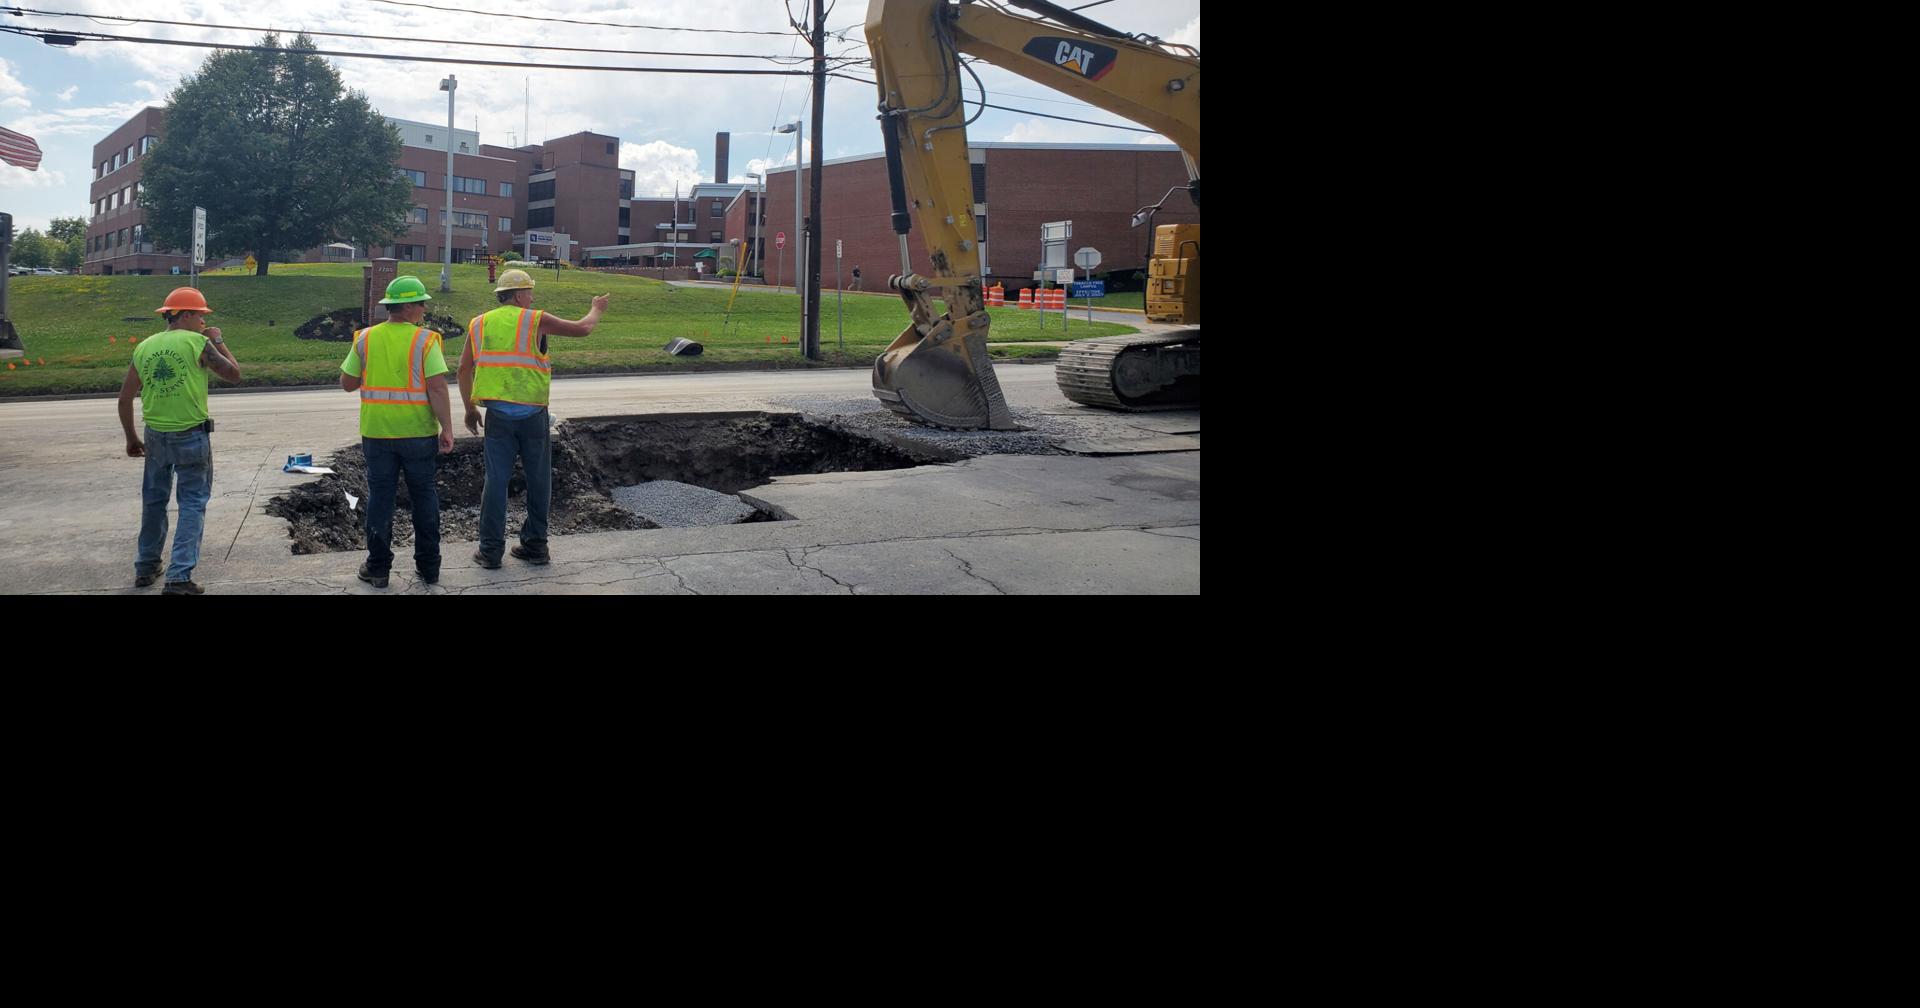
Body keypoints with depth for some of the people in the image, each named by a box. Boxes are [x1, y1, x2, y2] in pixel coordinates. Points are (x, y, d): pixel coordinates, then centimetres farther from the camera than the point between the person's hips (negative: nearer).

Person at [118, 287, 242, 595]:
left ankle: (146, 568, 29)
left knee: (154, 500, 19)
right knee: (192, 504, 1)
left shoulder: (145, 347, 6)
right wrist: (218, 342, 10)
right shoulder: (198, 342, -9)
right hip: (191, 436, -5)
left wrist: (131, 438, 18)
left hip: (156, 436, 5)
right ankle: (179, 577, -6)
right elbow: (234, 374, 0)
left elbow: (125, 399, 8)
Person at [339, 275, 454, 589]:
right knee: (424, 497, 11)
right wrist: (447, 429, -11)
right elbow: (437, 387, -16)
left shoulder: (365, 339, 0)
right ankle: (428, 566, 17)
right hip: (418, 433, -2)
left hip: (377, 433, 2)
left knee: (380, 497, 11)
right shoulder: (425, 340, -10)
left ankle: (378, 568, 14)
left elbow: (347, 383, 6)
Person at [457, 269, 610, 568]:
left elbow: (464, 369, 11)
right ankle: (535, 546, 16)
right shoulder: (536, 320, -2)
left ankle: (490, 550, 5)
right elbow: (582, 328, 5)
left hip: (498, 412, 3)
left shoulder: (479, 324, 9)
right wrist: (597, 310, 26)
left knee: (496, 479, 5)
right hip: (532, 413, -2)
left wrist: (470, 408, 21)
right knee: (538, 481, 10)